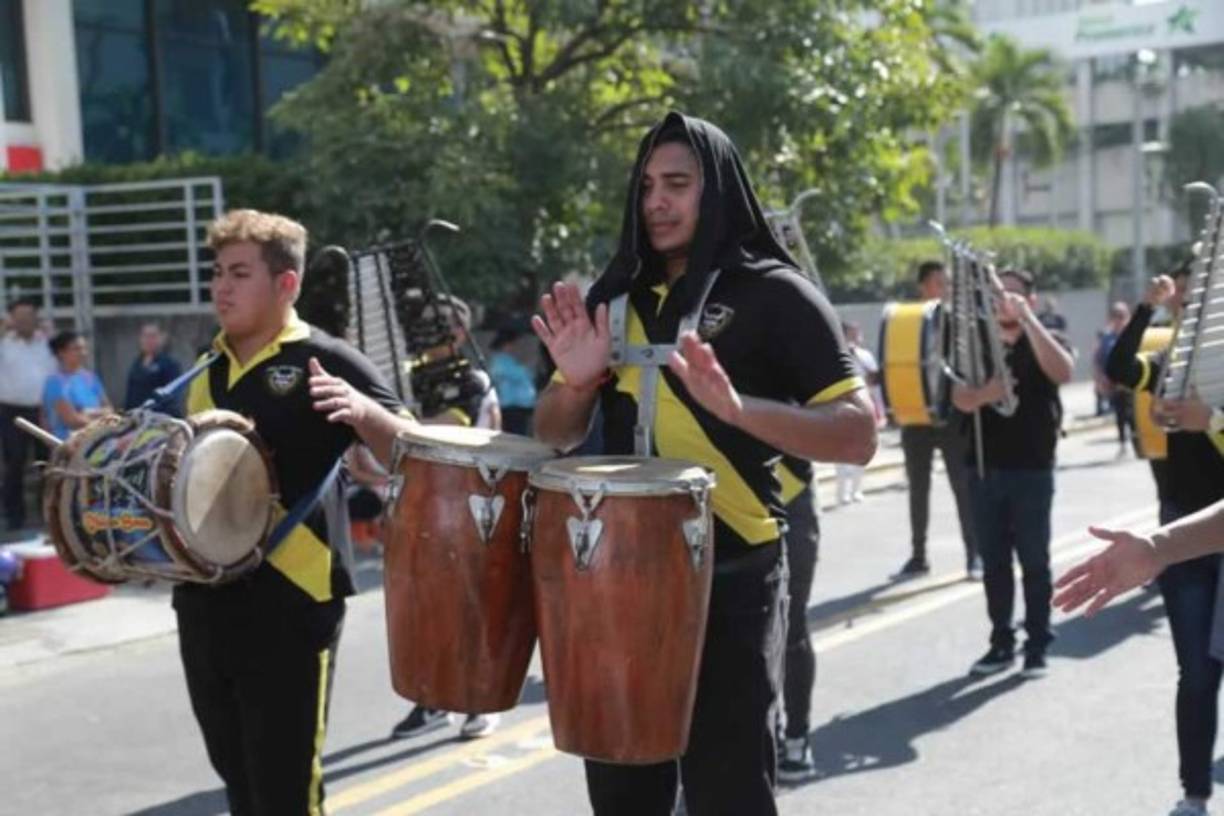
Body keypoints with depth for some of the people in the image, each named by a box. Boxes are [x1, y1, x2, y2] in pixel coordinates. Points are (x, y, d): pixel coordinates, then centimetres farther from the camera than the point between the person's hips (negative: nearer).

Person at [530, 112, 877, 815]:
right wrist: (577, 383, -10)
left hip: (731, 580, -5)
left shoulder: (774, 294, -7)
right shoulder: (618, 295, 9)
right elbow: (556, 436, 13)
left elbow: (859, 435, -14)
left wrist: (736, 406, -29)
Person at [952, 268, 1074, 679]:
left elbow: (1062, 373, -22)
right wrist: (983, 394, -29)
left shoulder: (1045, 341, 2)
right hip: (983, 468, 3)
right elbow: (961, 399, -5)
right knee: (993, 561, 8)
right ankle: (1001, 642, 16)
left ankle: (1037, 645, 8)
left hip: (1032, 470, -3)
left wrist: (1026, 318, -25)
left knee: (1034, 560, 1)